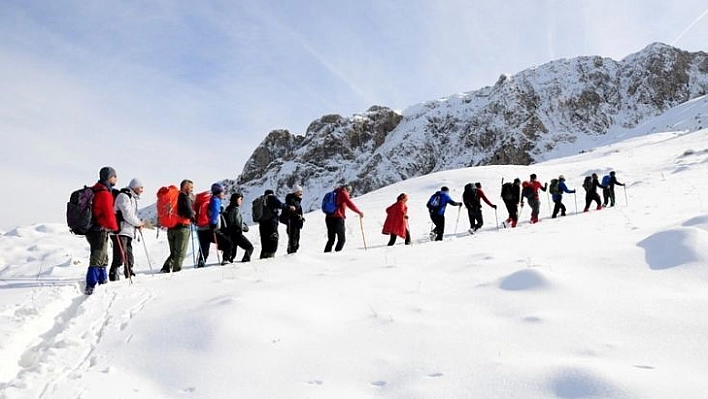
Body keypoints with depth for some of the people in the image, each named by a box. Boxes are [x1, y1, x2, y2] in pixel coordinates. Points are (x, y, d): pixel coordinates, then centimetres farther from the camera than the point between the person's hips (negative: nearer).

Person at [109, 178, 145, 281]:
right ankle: (113, 276, -7)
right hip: (120, 232, -10)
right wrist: (139, 223, -5)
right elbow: (127, 215, -19)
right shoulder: (123, 196, -11)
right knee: (120, 257, -11)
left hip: (129, 232, 10)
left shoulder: (133, 198, 21)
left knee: (129, 258, 13)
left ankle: (130, 276, 20)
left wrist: (138, 223, 7)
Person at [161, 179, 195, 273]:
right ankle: (176, 270, -6)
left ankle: (166, 268, 2)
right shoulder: (185, 197, -9)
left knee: (173, 253, 16)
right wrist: (192, 217, 1)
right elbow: (188, 212, -19)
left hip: (171, 227, 7)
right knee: (180, 253, -1)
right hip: (183, 227, -7)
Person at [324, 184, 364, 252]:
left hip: (329, 217, 7)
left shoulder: (334, 193, 21)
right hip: (338, 218, -7)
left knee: (331, 239, 15)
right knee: (342, 239, 0)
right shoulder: (343, 193, -2)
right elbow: (350, 204, -9)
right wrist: (359, 212, -2)